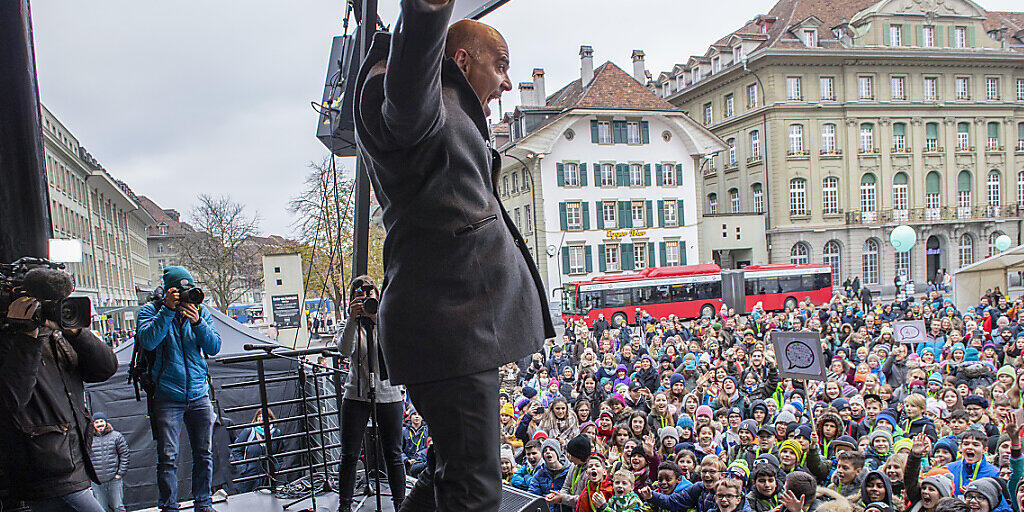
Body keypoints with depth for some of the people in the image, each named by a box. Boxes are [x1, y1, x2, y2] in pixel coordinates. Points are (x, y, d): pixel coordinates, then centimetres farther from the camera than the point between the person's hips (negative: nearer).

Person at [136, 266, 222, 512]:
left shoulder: (201, 312, 7)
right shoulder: (151, 310, 1)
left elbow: (214, 347, -2)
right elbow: (147, 341, -17)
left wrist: (197, 322, -16)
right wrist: (168, 310, -20)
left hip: (199, 396, 3)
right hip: (166, 397, -3)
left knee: (204, 454, 7)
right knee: (168, 457, -3)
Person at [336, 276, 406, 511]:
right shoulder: (352, 325, 3)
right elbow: (345, 349, -16)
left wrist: (379, 319, -28)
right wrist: (352, 319, -27)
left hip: (388, 394, -1)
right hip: (356, 396, 1)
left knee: (393, 455, 5)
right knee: (349, 455, 6)